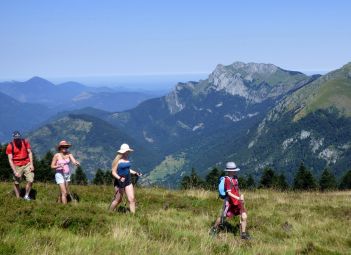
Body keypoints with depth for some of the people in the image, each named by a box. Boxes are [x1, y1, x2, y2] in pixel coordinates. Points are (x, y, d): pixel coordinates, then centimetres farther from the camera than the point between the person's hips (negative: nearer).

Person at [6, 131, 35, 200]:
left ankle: (26, 196, 9)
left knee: (30, 180, -10)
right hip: (17, 166, -1)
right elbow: (10, 160, -10)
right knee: (16, 183, 4)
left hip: (27, 164, 1)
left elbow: (30, 153, 4)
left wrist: (31, 164, -5)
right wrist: (15, 171, -15)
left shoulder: (25, 142, -4)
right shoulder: (10, 146, -10)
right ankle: (18, 199, 16)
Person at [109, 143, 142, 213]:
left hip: (128, 181, 6)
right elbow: (113, 172, -13)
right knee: (118, 200, 6)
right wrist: (119, 178, -29)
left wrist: (135, 173, 11)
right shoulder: (117, 160, -13)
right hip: (119, 182, -6)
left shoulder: (127, 159, 6)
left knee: (132, 199, -2)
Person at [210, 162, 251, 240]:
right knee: (223, 217, 8)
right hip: (230, 202, -7)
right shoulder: (227, 179, -19)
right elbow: (229, 193, -23)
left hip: (237, 202, 7)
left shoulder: (235, 178, 7)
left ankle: (243, 234, 8)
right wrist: (238, 198, -33)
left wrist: (241, 196, 9)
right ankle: (214, 228, 32)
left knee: (244, 217, -3)